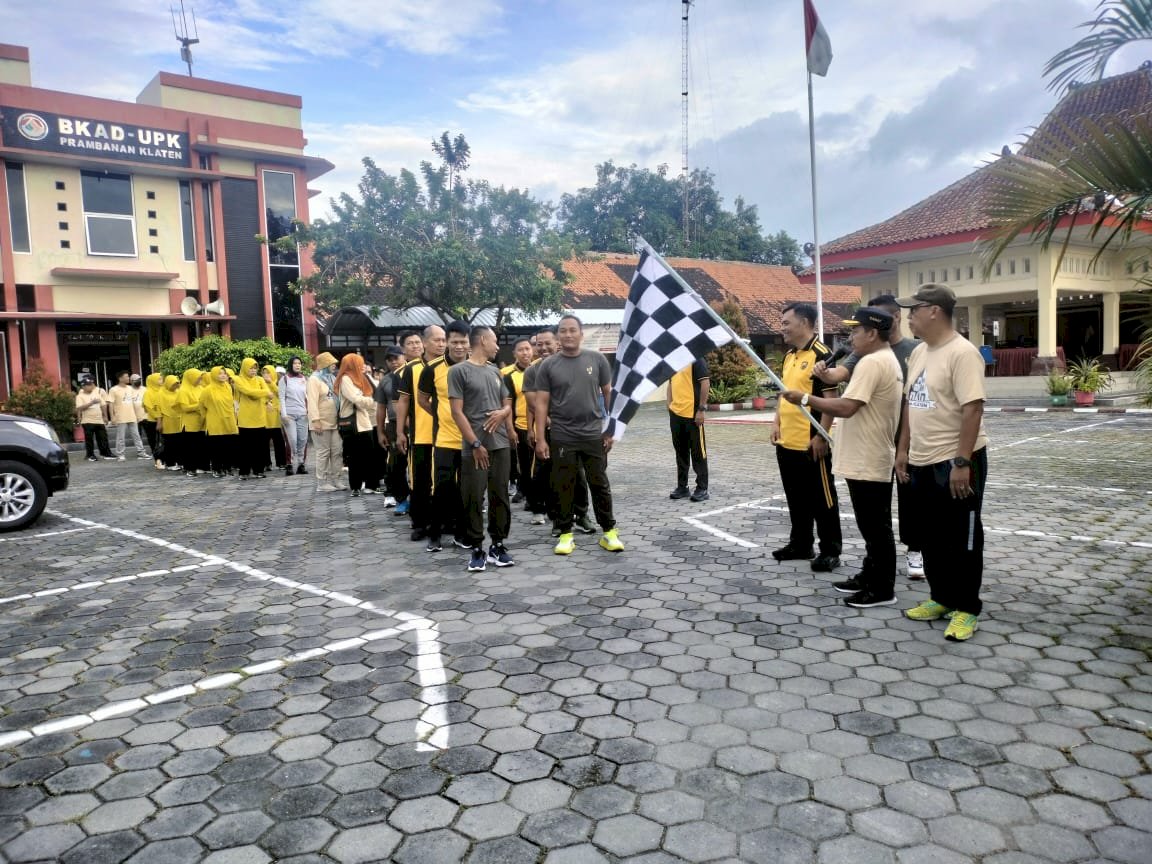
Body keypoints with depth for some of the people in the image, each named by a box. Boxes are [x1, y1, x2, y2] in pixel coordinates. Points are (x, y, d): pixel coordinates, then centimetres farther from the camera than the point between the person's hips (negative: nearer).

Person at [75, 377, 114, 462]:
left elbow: (103, 405, 13)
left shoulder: (98, 393, 9)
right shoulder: (80, 396, -5)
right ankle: (90, 455, 9)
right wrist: (91, 403, -25)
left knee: (103, 438, 7)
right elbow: (79, 408, -18)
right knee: (89, 439, 1)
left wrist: (105, 417, 11)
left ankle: (106, 453, 14)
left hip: (99, 420, 4)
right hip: (88, 421, -4)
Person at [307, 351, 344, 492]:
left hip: (334, 422, 7)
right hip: (321, 423, -7)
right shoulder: (314, 379, -8)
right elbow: (312, 402, -15)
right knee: (323, 453, -3)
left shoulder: (332, 378, 16)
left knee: (338, 451, 6)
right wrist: (316, 420, -23)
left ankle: (335, 479, 14)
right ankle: (322, 483, 4)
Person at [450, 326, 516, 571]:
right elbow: (457, 412, -8)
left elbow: (507, 403, 22)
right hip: (474, 447, -6)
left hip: (501, 445, 6)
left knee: (500, 497, 8)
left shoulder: (495, 372, 15)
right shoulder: (458, 370, -4)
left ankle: (497, 545, 17)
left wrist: (503, 413, -3)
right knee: (473, 500, -1)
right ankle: (477, 550, 8)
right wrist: (475, 444, -13)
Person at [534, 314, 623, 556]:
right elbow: (541, 403, 0)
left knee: (599, 484, 9)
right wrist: (540, 438, -5)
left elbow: (608, 394, 7)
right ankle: (566, 534, 18)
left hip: (594, 435, 1)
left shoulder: (597, 359, 2)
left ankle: (609, 531, 20)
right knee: (564, 487, 7)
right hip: (562, 437, 0)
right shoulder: (548, 365, 0)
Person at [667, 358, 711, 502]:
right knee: (680, 451, 13)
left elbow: (705, 383, -13)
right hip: (675, 413, 7)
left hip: (692, 414, -7)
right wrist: (670, 406, 13)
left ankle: (702, 489, 8)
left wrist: (701, 409, -16)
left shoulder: (696, 359, -8)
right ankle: (681, 487, 21)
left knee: (698, 452, 1)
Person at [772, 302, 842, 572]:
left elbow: (831, 398, -17)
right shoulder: (789, 355, 13)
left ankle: (830, 550, 12)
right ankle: (800, 544, 27)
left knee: (821, 498, 2)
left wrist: (821, 437, -19)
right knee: (796, 498, 16)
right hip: (787, 441, 8)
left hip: (811, 443, -8)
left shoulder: (821, 355, -14)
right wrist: (777, 422, 11)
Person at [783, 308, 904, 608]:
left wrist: (805, 398, -18)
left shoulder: (871, 362, -20)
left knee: (875, 527, -2)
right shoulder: (888, 360, 15)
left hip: (867, 462, -11)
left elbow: (846, 407, -27)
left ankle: (882, 589, 6)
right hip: (872, 459, 11)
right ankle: (871, 576, 28)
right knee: (873, 526, 18)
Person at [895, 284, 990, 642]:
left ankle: (967, 609, 16)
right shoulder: (919, 353, 10)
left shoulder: (962, 353, -17)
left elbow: (973, 410, -22)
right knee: (931, 537, 17)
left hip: (956, 462, -9)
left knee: (962, 539, 4)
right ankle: (941, 598, 30)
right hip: (923, 463, 9)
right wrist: (903, 450, 15)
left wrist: (961, 463, -24)